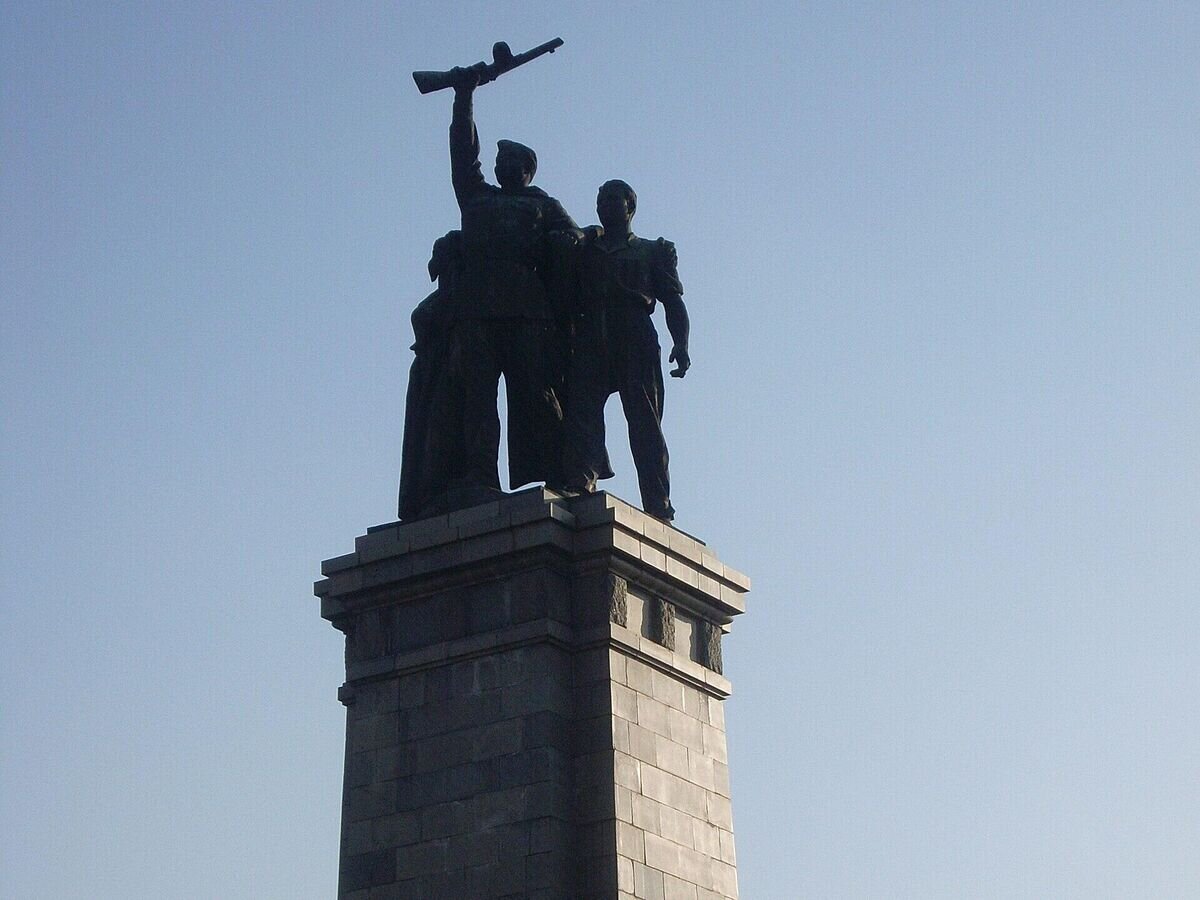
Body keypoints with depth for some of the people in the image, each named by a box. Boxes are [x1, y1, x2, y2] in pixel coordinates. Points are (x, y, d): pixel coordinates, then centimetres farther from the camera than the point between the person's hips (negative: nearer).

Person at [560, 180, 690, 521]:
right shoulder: (584, 250, 30)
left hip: (636, 342, -2)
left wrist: (681, 345, -5)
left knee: (645, 423, -11)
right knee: (581, 411, -19)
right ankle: (579, 483, -33)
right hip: (589, 342, 2)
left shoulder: (654, 250, 23)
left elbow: (673, 301, 11)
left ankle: (659, 508, -17)